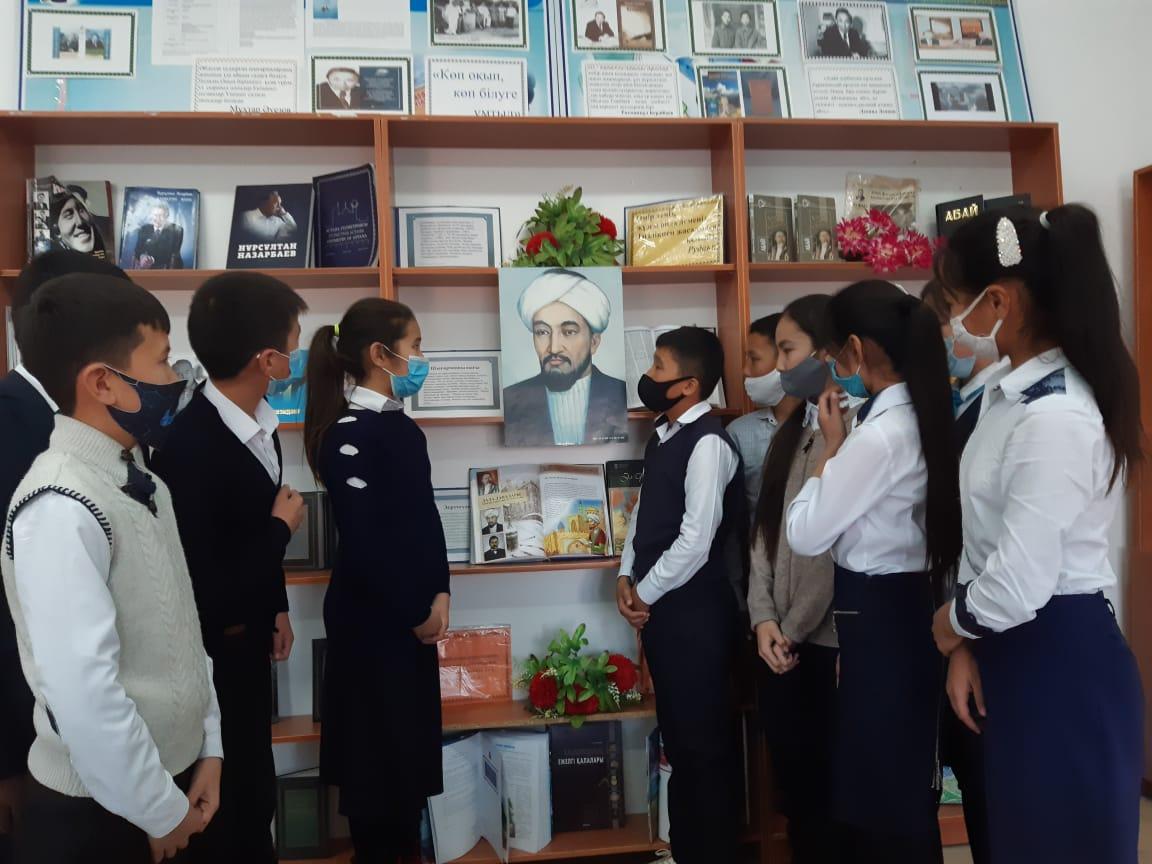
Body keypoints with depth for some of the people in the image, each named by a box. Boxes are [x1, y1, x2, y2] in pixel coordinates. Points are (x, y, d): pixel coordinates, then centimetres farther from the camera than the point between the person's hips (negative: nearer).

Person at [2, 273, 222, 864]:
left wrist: (207, 748, 5)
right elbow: (83, 691, -27)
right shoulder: (60, 510, -24)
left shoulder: (145, 485, 4)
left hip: (177, 773, 7)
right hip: (100, 808, -7)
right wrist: (159, 811, -16)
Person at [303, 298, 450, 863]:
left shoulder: (400, 426, 8)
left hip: (411, 614, 8)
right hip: (371, 617, -8)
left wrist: (438, 593, 0)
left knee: (413, 741, 18)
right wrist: (415, 612, -12)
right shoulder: (349, 432, -18)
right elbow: (362, 540, -21)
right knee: (377, 748, 7)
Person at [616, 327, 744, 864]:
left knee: (703, 739, 5)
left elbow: (695, 541, -22)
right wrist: (627, 576, 3)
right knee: (677, 736, 20)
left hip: (694, 609, -9)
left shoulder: (708, 443, -17)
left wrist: (646, 592, -12)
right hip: (659, 607, 9)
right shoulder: (662, 436, 10)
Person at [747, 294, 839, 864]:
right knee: (794, 786, 15)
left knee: (835, 790, 7)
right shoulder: (790, 432, 15)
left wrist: (796, 627, -9)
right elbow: (763, 529, 10)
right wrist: (763, 618, -1)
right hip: (782, 643, 7)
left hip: (831, 641, -7)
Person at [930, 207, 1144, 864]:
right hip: (1011, 649, 9)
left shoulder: (1057, 420, -26)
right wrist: (967, 645, 2)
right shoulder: (1011, 391, 4)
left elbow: (1019, 584, -27)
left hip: (1060, 660, -9)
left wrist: (949, 623, -7)